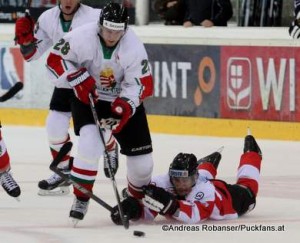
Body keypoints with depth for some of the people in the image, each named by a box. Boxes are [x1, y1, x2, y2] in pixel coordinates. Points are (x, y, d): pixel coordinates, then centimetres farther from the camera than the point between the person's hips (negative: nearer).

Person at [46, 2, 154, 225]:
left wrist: (124, 108, -32)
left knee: (141, 155, 2)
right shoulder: (82, 38, -24)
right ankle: (81, 198, -10)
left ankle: (139, 196, 32)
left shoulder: (134, 47, -21)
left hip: (124, 100, 2)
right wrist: (80, 79, -25)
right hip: (87, 97, -2)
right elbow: (55, 60, -14)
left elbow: (141, 84, -19)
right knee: (90, 144, -25)